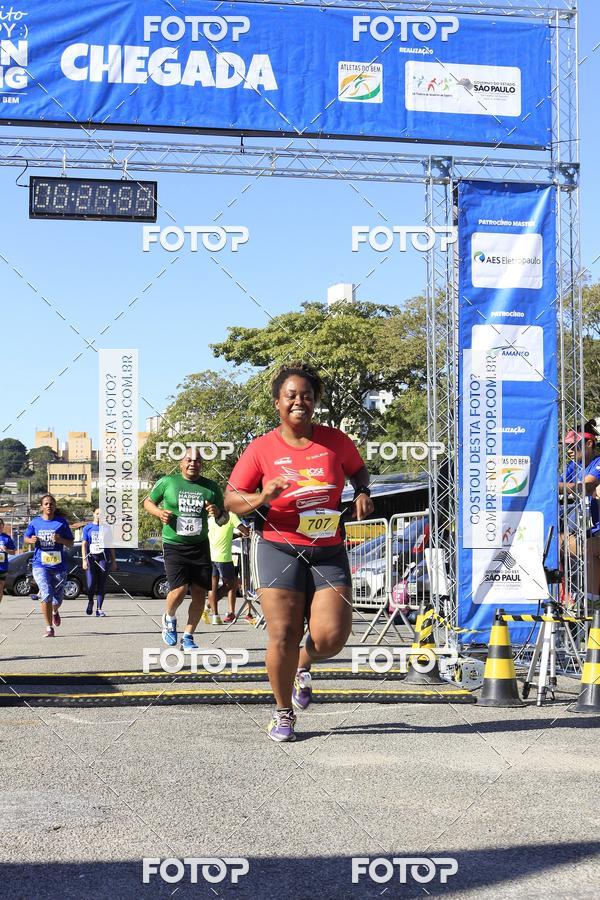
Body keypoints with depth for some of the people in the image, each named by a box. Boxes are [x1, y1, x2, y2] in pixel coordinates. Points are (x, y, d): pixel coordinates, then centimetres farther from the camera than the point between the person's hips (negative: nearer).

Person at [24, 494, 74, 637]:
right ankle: (49, 628, -9)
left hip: (59, 566, 1)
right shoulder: (35, 522, 5)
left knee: (57, 599, 8)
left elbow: (71, 543, 5)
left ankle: (55, 612, 46)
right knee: (46, 595, -19)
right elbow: (26, 538, 18)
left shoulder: (62, 522, 2)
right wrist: (31, 540, -6)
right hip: (40, 565, -1)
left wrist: (60, 540, -15)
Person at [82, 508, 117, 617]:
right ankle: (90, 602, 20)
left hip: (104, 559, 1)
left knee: (102, 585, -1)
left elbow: (111, 546, 15)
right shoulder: (87, 528, 8)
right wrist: (84, 560, -7)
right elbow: (84, 545, 3)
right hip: (91, 558, -1)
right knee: (90, 584, -9)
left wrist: (114, 561, 12)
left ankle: (99, 609, 5)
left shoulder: (106, 529, 11)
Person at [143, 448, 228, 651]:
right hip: (174, 545, -3)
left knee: (200, 593, 1)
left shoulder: (211, 488, 6)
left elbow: (224, 519, 13)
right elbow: (148, 502, 13)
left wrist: (218, 513, -10)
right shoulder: (167, 482, 0)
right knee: (179, 589, -17)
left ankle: (188, 638, 17)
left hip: (200, 546, 3)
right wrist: (159, 512, -8)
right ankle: (169, 618, 16)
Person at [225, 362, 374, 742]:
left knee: (331, 636, -8)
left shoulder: (335, 441, 4)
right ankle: (284, 713, 15)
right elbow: (231, 499, 0)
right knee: (283, 634, -5)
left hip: (329, 551, 2)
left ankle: (303, 667, 29)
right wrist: (261, 498, -20)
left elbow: (358, 469, 24)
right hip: (279, 549, -2)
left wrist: (363, 493, 3)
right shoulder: (262, 448, -2)